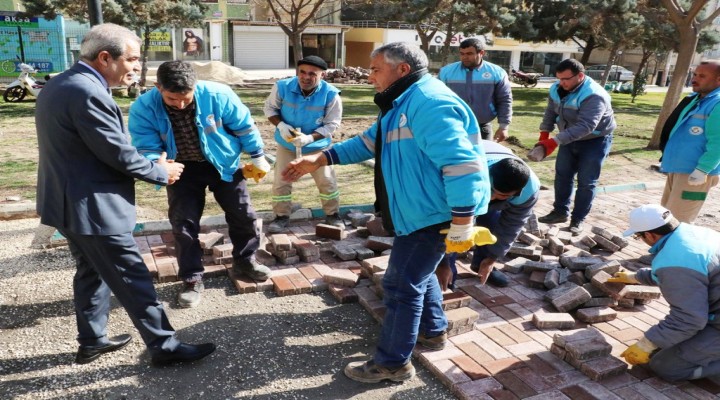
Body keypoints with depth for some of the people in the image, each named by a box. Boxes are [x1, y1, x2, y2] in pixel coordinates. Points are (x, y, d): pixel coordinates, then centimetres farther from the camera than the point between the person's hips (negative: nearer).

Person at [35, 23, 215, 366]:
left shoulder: (60, 84, 10)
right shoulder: (87, 93, -23)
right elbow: (118, 154, -21)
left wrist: (151, 164, 7)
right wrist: (161, 172, -5)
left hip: (69, 201, 10)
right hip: (91, 207, -10)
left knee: (92, 272, 21)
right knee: (132, 280, -1)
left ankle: (92, 341, 34)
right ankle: (164, 346, 11)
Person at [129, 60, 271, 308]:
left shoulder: (217, 95, -26)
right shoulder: (144, 108, -24)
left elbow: (244, 126, -11)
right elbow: (146, 147, -19)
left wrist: (257, 157, -3)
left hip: (222, 164, 0)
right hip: (182, 169, 0)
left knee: (244, 215, 6)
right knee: (183, 223, -2)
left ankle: (245, 261, 30)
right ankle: (192, 279, 15)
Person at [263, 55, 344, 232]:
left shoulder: (330, 94, -24)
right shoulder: (282, 87, -21)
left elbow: (332, 124, -17)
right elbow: (269, 108, -4)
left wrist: (310, 138, -31)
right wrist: (280, 125, -24)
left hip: (317, 146, -1)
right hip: (287, 144, 1)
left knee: (327, 181, 7)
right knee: (281, 181, 4)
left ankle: (332, 215, 27)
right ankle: (281, 216, 22)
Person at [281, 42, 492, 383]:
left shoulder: (428, 104, -24)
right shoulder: (402, 104, 12)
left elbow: (462, 165, -31)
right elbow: (366, 143, 18)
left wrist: (461, 226, -31)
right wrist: (317, 160, 10)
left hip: (434, 213, -11)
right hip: (420, 211, 11)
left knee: (401, 284, -2)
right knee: (418, 273, 24)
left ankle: (392, 363, 13)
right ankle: (434, 332, 43)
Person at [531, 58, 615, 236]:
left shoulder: (594, 96, -33)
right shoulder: (557, 89, -10)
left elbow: (584, 126, -42)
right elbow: (550, 112, 2)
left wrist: (555, 141, -49)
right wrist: (544, 135, -11)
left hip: (595, 141, -6)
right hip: (569, 139, 7)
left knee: (586, 182, -2)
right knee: (562, 175, 9)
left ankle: (578, 220, 6)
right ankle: (560, 212, 21)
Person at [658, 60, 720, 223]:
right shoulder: (694, 99, 13)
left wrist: (702, 170, -27)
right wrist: (667, 159, 23)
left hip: (694, 172, -10)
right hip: (677, 168, 10)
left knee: (678, 219, -5)